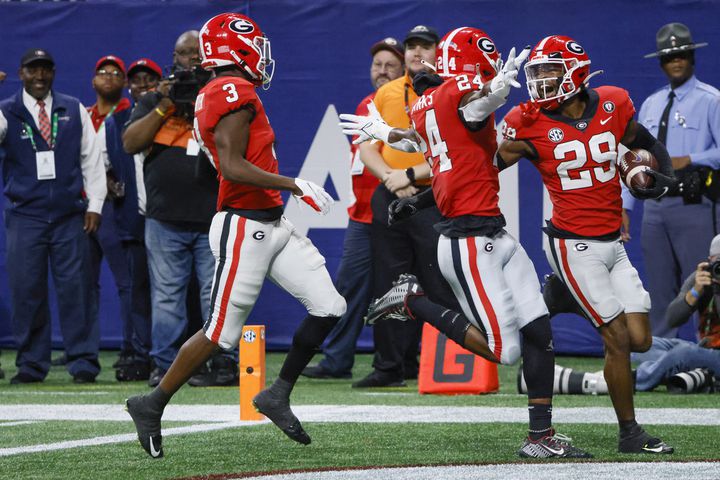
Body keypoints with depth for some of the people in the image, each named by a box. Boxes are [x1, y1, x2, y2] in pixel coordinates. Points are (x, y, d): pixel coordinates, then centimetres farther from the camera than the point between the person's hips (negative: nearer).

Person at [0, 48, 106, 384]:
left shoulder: (74, 110, 10)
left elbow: (91, 158, 11)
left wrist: (94, 205, 3)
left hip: (70, 214, 1)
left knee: (75, 287, -2)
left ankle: (83, 362, 2)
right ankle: (31, 364, 7)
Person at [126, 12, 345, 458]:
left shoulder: (220, 94, 14)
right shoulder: (235, 93, -16)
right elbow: (233, 167, -24)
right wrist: (295, 185, -21)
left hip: (272, 226, 10)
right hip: (245, 227, -10)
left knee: (329, 307, 4)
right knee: (221, 332, -2)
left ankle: (279, 394, 12)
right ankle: (153, 405, 11)